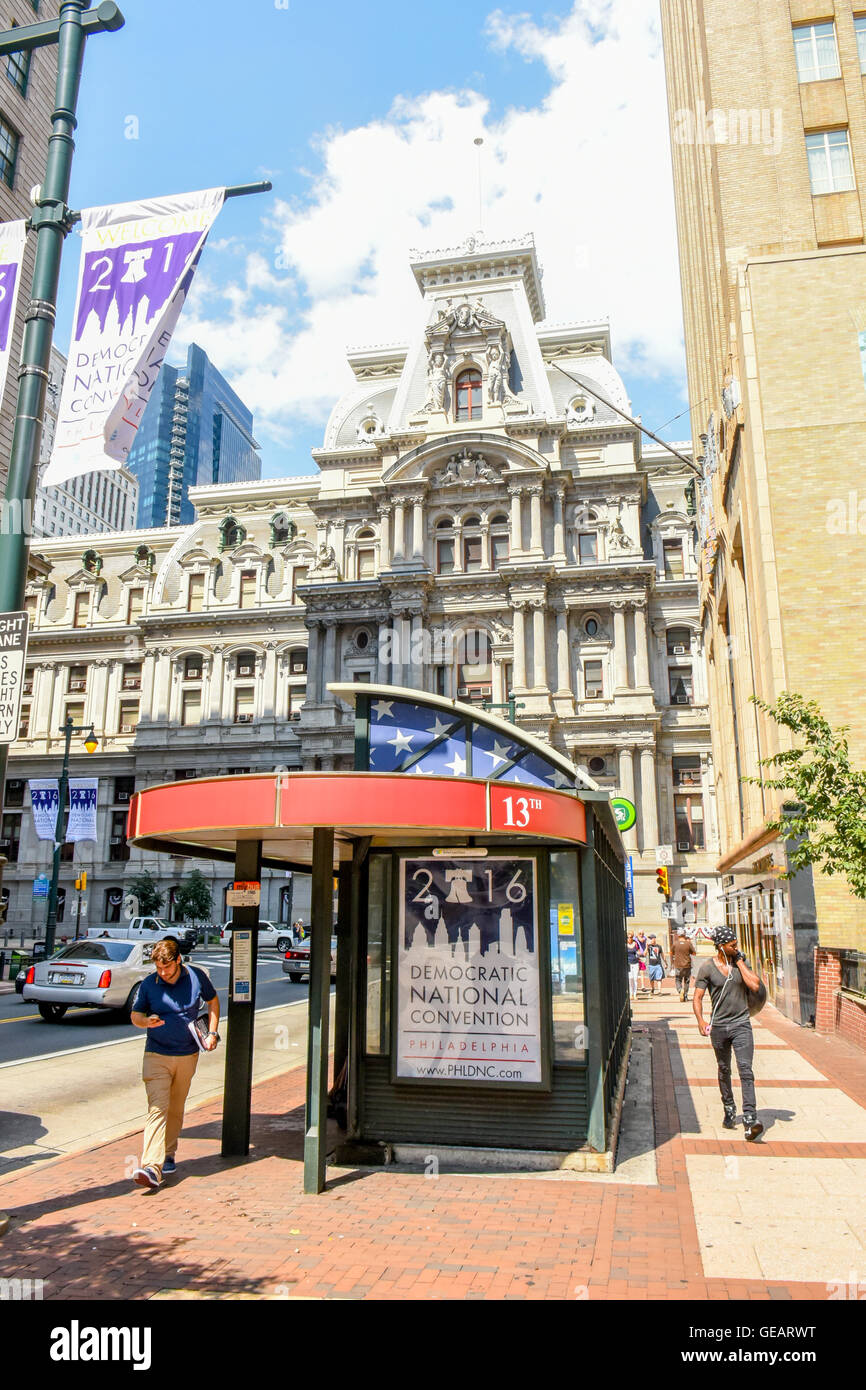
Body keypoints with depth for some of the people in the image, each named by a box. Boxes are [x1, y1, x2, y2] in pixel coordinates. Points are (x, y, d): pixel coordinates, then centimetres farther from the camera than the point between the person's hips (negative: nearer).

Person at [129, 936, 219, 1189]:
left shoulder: (196, 977, -5)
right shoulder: (149, 984, -8)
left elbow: (213, 1001, 12)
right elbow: (134, 1015, 2)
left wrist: (212, 1033, 4)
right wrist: (146, 1021, -21)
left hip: (187, 1055, 2)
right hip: (157, 1055, -2)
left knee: (176, 1109, 14)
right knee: (157, 1108, -14)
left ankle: (167, 1155, 32)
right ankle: (151, 1167, -18)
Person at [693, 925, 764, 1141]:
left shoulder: (742, 962, 3)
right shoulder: (707, 967, -4)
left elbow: (755, 986, -11)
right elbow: (697, 997, -5)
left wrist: (740, 961, -9)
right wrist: (700, 1021, -21)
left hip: (741, 1024, 0)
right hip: (719, 1025, 0)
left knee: (746, 1070, -11)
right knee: (724, 1070, 14)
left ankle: (750, 1119, -14)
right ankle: (729, 1111, 33)